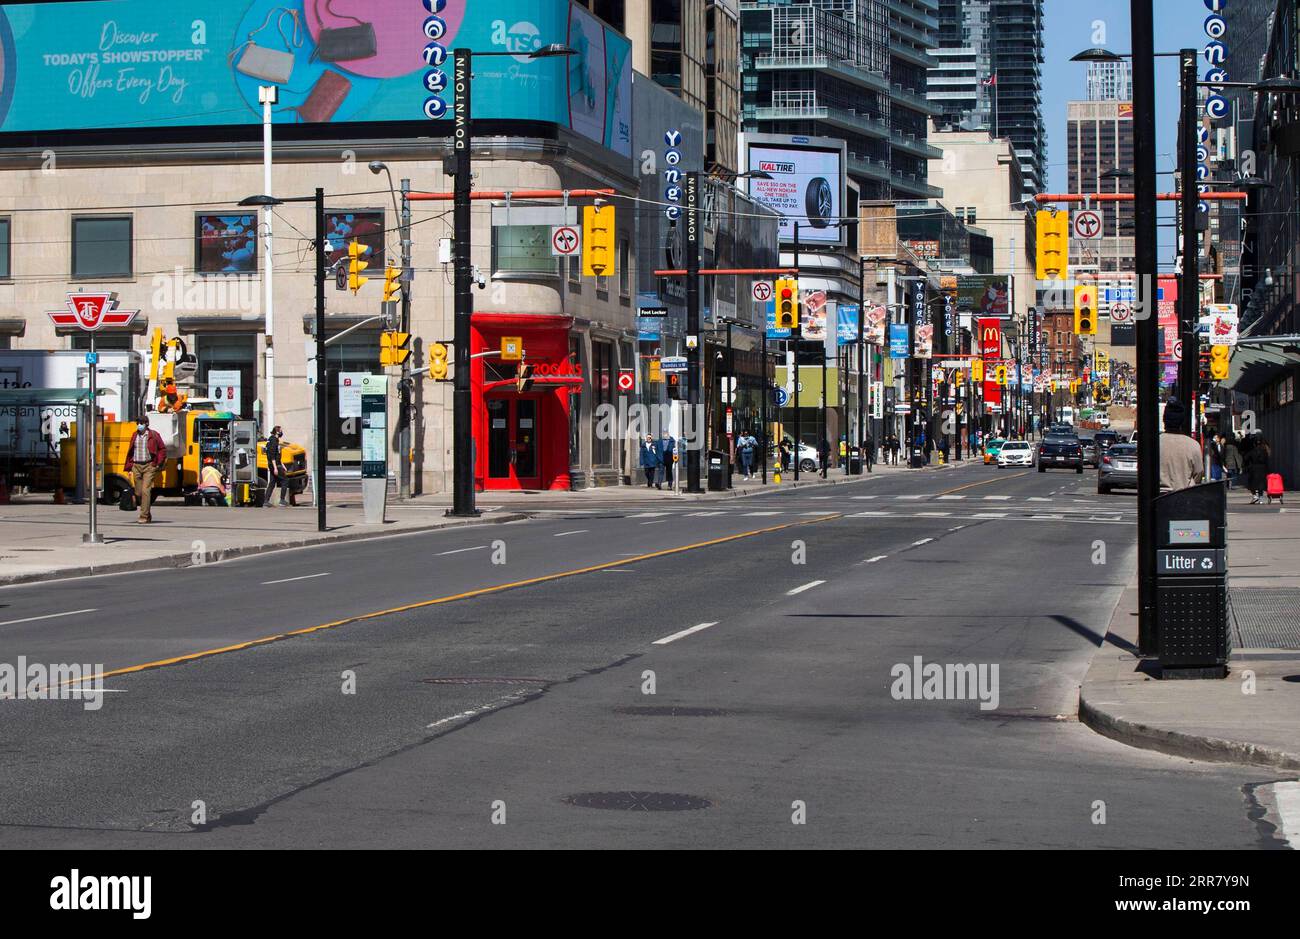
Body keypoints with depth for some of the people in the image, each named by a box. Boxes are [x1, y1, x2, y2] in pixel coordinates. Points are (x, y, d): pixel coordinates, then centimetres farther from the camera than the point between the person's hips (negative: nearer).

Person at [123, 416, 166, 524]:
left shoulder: (154, 435, -1)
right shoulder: (135, 435, 12)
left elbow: (163, 449, 2)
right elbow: (130, 452, 17)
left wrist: (158, 463, -4)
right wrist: (129, 467, 11)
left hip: (149, 466, -5)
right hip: (136, 466, 5)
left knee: (145, 490, -13)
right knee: (138, 492, 6)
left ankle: (144, 517, -12)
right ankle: (148, 515, 22)